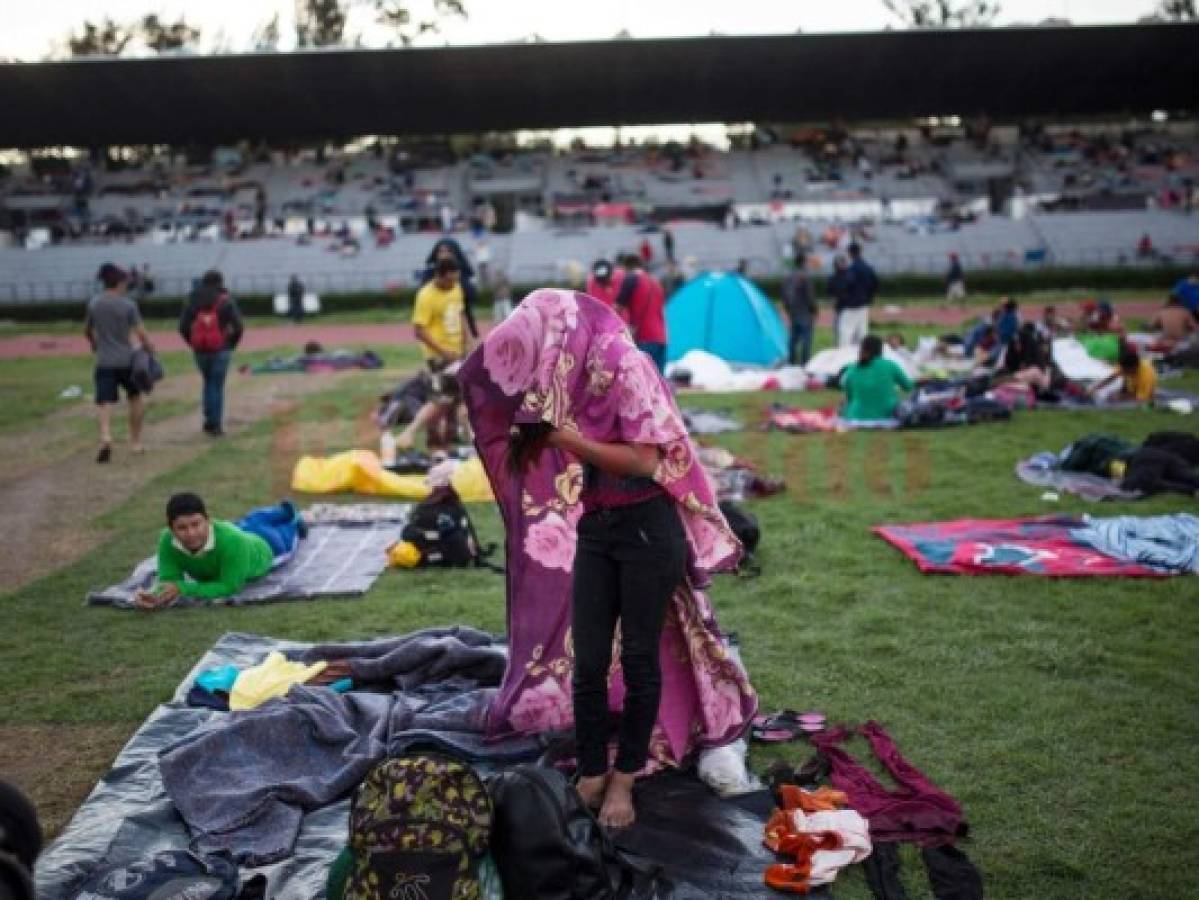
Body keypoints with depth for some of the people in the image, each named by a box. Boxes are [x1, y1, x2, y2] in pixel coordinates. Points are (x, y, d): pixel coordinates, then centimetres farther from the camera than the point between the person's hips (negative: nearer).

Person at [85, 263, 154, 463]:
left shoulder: (94, 303, 1)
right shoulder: (128, 305, -9)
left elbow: (87, 330, 13)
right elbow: (140, 333, -12)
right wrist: (149, 349, 5)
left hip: (104, 362, 1)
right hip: (127, 360, -1)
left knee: (104, 402, -3)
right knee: (135, 397, 19)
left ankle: (106, 438, -30)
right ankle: (135, 441, 24)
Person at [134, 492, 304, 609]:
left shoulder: (231, 540, -53)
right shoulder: (167, 541, -41)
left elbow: (230, 587, -46)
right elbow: (168, 580, -36)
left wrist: (184, 589, -55)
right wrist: (155, 596, -59)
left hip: (263, 545, -4)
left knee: (281, 537, 34)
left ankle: (294, 522, 68)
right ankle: (283, 511, 70)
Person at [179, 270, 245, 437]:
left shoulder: (193, 301, 4)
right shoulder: (226, 301, -5)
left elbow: (183, 327, 1)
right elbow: (238, 326, -11)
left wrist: (193, 344, 11)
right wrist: (231, 344, 3)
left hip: (200, 351, 3)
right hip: (220, 351, -3)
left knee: (208, 383, 20)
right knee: (217, 386, 3)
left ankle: (209, 421, 17)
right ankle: (215, 425, 4)